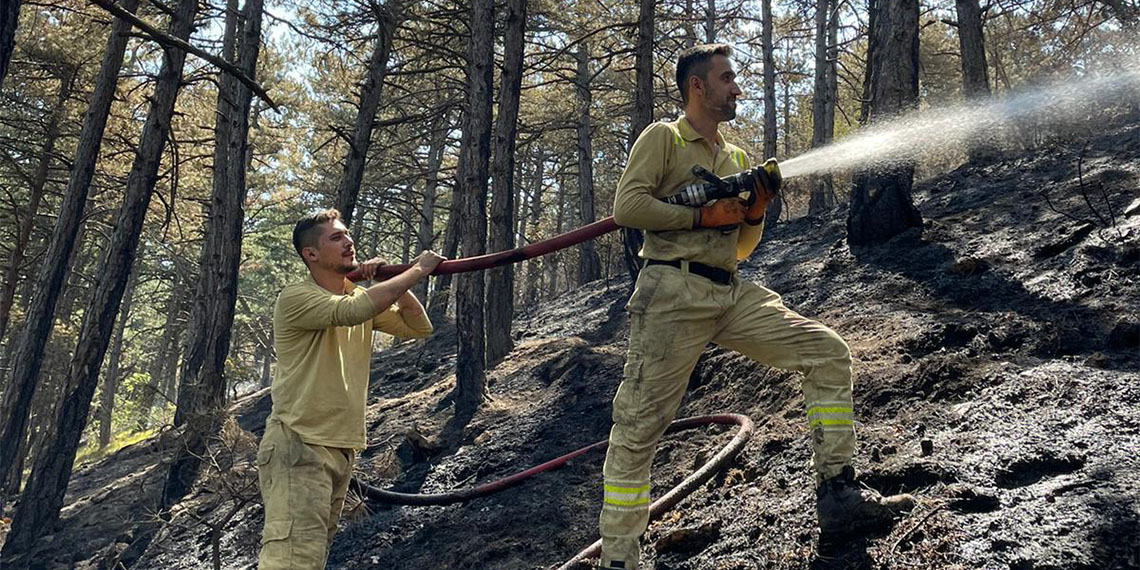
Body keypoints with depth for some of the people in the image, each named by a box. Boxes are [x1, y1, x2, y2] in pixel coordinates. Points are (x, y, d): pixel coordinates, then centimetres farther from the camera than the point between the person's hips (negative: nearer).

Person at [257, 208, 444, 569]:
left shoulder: (363, 297, 12)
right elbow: (352, 311, -30)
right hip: (298, 447, -8)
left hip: (343, 450, 8)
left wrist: (391, 280, -3)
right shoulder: (296, 299, -12)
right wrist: (417, 271, -22)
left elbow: (418, 328, 10)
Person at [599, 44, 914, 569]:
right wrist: (705, 215, -10)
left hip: (732, 295, 7)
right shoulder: (663, 138, 4)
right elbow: (626, 206, -11)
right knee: (638, 427, -8)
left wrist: (754, 213, 3)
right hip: (672, 294, -6)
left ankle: (837, 493, 3)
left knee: (828, 353, -2)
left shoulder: (736, 158, 23)